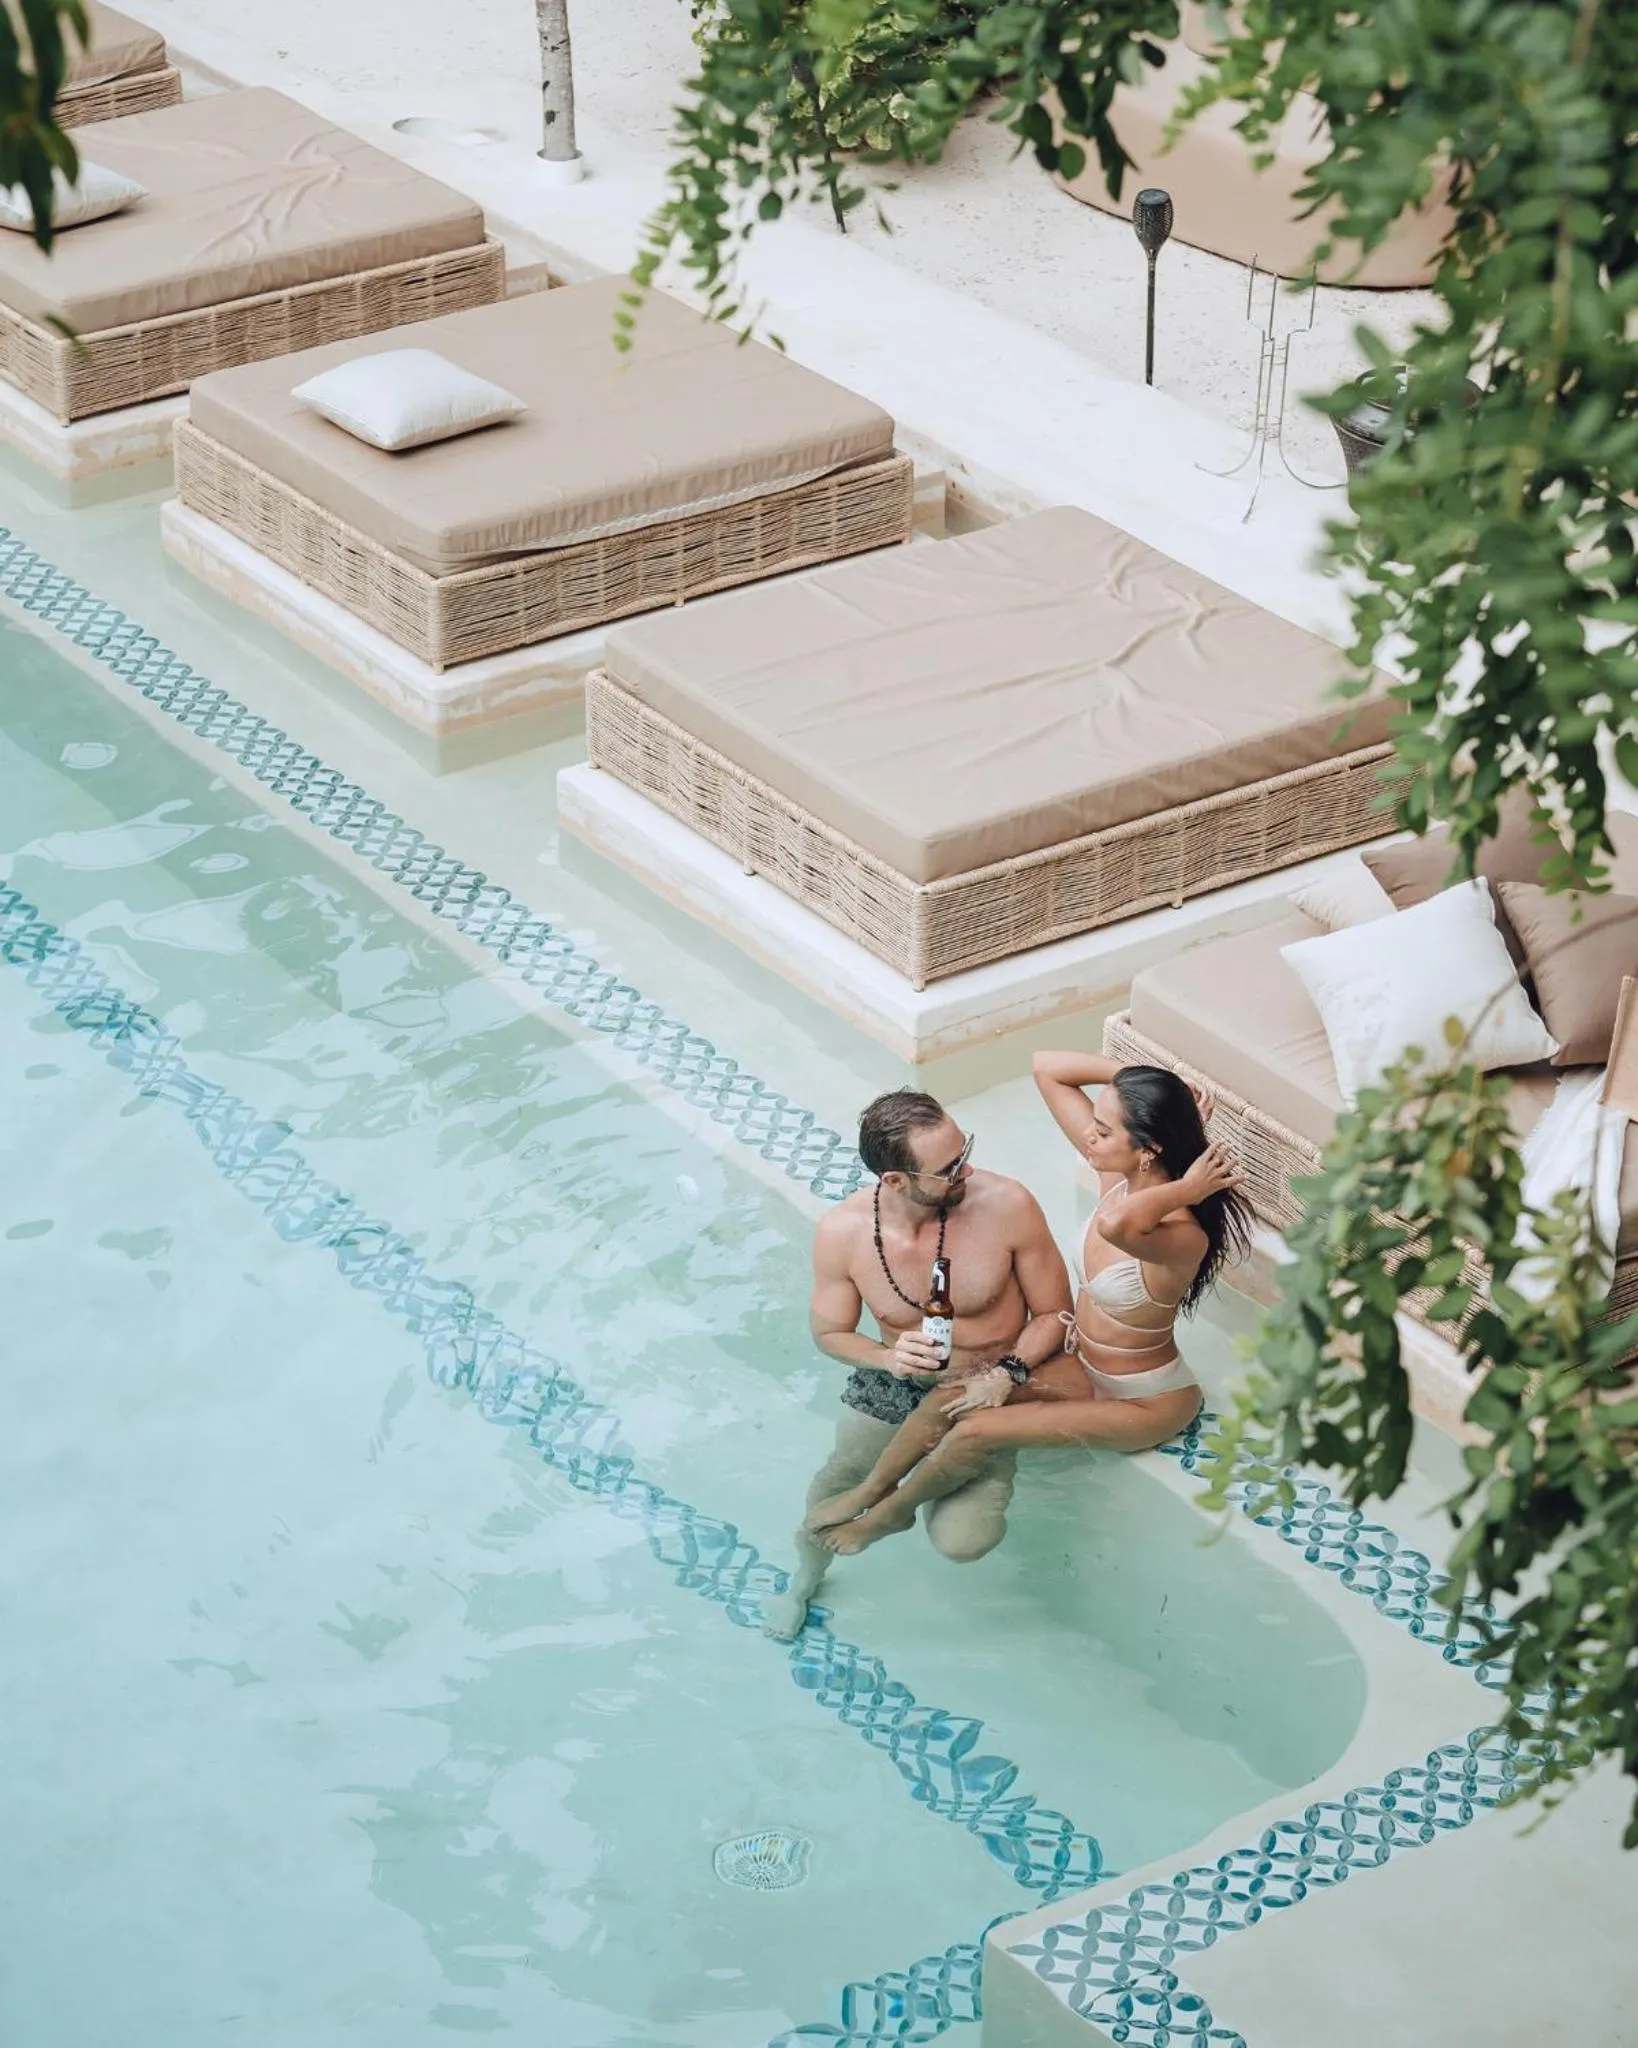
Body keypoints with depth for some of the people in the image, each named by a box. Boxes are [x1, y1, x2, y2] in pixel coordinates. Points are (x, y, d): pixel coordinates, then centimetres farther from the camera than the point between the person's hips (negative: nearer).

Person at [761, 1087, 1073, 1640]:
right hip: (891, 1384, 2)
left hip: (987, 1389, -2)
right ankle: (803, 1582, 37)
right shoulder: (842, 1233, -22)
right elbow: (830, 1333, -3)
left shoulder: (1007, 1206, -27)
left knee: (960, 1541, -19)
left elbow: (1053, 1314, -12)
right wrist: (890, 1356, -24)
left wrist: (1008, 1373, -28)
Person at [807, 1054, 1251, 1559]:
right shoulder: (1119, 1174, -14)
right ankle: (869, 1491, 15)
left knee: (975, 1432, -15)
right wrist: (1130, 1079, -21)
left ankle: (889, 1513, 12)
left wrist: (1187, 1190, -46)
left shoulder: (1181, 1236, -37)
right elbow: (1047, 1068, -11)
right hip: (1083, 1364, 8)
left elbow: (1118, 1224, -63)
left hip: (1145, 1403, -8)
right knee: (946, 1402, -7)